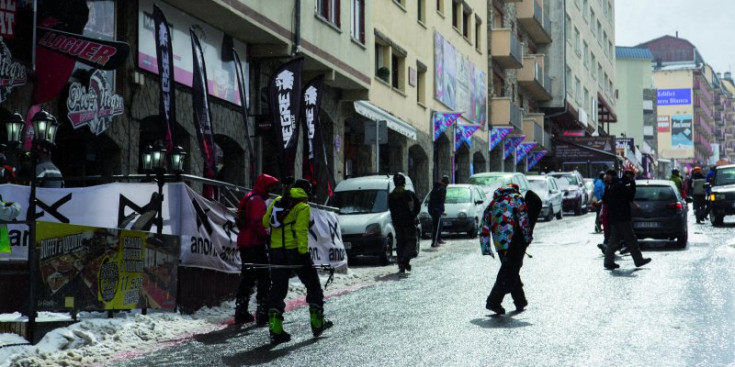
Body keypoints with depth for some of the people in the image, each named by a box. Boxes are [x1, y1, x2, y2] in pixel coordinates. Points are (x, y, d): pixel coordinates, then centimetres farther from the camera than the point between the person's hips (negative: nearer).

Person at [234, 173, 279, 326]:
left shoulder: (248, 198, 21)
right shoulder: (257, 200, -11)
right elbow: (258, 223, -22)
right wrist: (267, 237, -19)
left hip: (244, 243, 10)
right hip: (255, 244, -10)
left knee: (247, 277, 16)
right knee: (264, 278, -7)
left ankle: (241, 313, 19)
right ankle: (263, 313, -10)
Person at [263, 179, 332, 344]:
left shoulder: (277, 201, 12)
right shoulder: (303, 206, -7)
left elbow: (265, 222, 10)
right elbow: (301, 231, -17)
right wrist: (304, 252, -19)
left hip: (276, 251, 5)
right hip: (295, 251, -5)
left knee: (277, 289, 7)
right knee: (313, 285, 13)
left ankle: (275, 329, -4)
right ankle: (317, 323, 16)